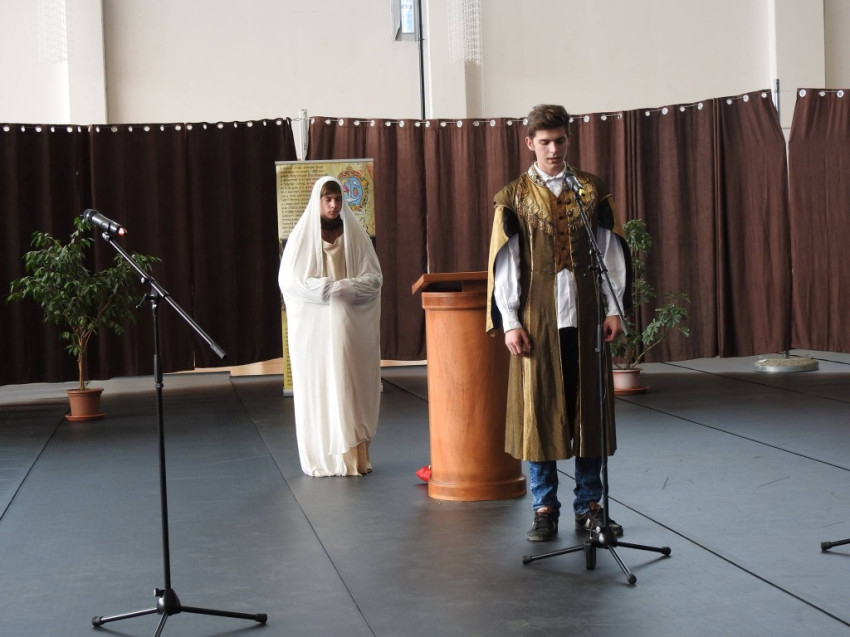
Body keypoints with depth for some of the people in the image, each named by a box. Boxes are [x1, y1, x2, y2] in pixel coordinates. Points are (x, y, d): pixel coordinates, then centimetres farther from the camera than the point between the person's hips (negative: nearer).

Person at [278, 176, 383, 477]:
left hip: (351, 325, 1)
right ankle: (323, 459, 3)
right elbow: (288, 281, -4)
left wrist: (342, 288, -16)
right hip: (314, 326, -1)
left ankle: (354, 455, 3)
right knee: (318, 387, -1)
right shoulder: (302, 236, 1)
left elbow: (374, 278, 1)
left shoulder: (356, 235, 5)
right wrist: (322, 289, -18)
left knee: (352, 387, -1)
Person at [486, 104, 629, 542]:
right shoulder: (514, 198, 3)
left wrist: (613, 308, 1)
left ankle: (589, 505, 14)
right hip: (538, 319, -2)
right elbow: (504, 263, 0)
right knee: (539, 409, 1)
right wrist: (510, 322, -6)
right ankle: (545, 509, 10)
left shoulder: (592, 190, 8)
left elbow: (611, 251, 8)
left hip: (585, 316, 2)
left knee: (589, 407, 4)